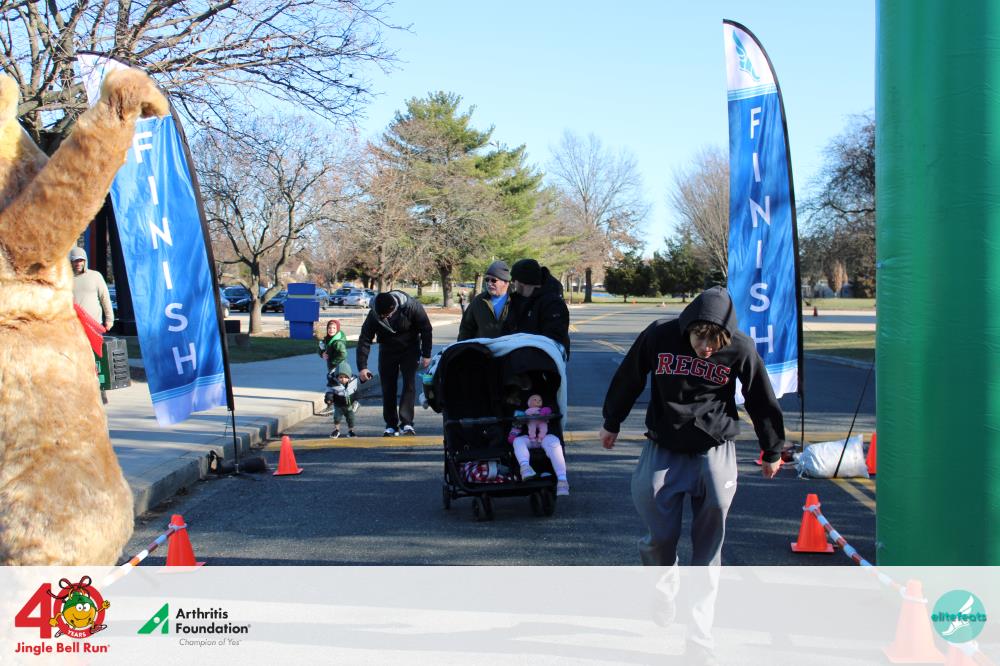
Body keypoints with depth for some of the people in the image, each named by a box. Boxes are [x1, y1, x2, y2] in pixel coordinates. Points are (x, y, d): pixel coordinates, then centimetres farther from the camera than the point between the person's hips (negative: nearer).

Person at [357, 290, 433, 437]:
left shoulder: (412, 307, -29)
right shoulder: (374, 315, -24)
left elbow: (426, 329, -15)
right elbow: (364, 340, -18)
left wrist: (426, 355, -12)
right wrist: (362, 367, -22)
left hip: (409, 349, -2)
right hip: (387, 351, 2)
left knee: (409, 384, -14)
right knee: (388, 389, -1)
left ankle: (406, 423, -15)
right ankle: (391, 426, 7)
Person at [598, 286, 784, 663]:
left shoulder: (741, 350, -14)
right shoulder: (659, 337, -12)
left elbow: (762, 402, 1)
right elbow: (628, 379, 5)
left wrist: (772, 451, 12)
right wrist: (611, 422, 17)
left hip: (715, 453, -1)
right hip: (662, 451, 1)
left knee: (708, 549, 0)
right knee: (660, 538, -2)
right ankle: (664, 587, 33)